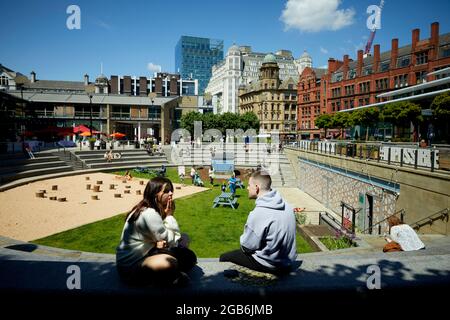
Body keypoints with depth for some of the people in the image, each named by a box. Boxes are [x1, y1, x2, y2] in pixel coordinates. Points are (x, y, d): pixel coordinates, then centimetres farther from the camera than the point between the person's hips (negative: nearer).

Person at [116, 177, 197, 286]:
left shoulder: (156, 210, 5)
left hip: (144, 254, 10)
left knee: (183, 238, 6)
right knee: (170, 262, -36)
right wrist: (169, 215, -12)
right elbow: (171, 242, -17)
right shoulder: (149, 214, -22)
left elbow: (175, 237, 2)